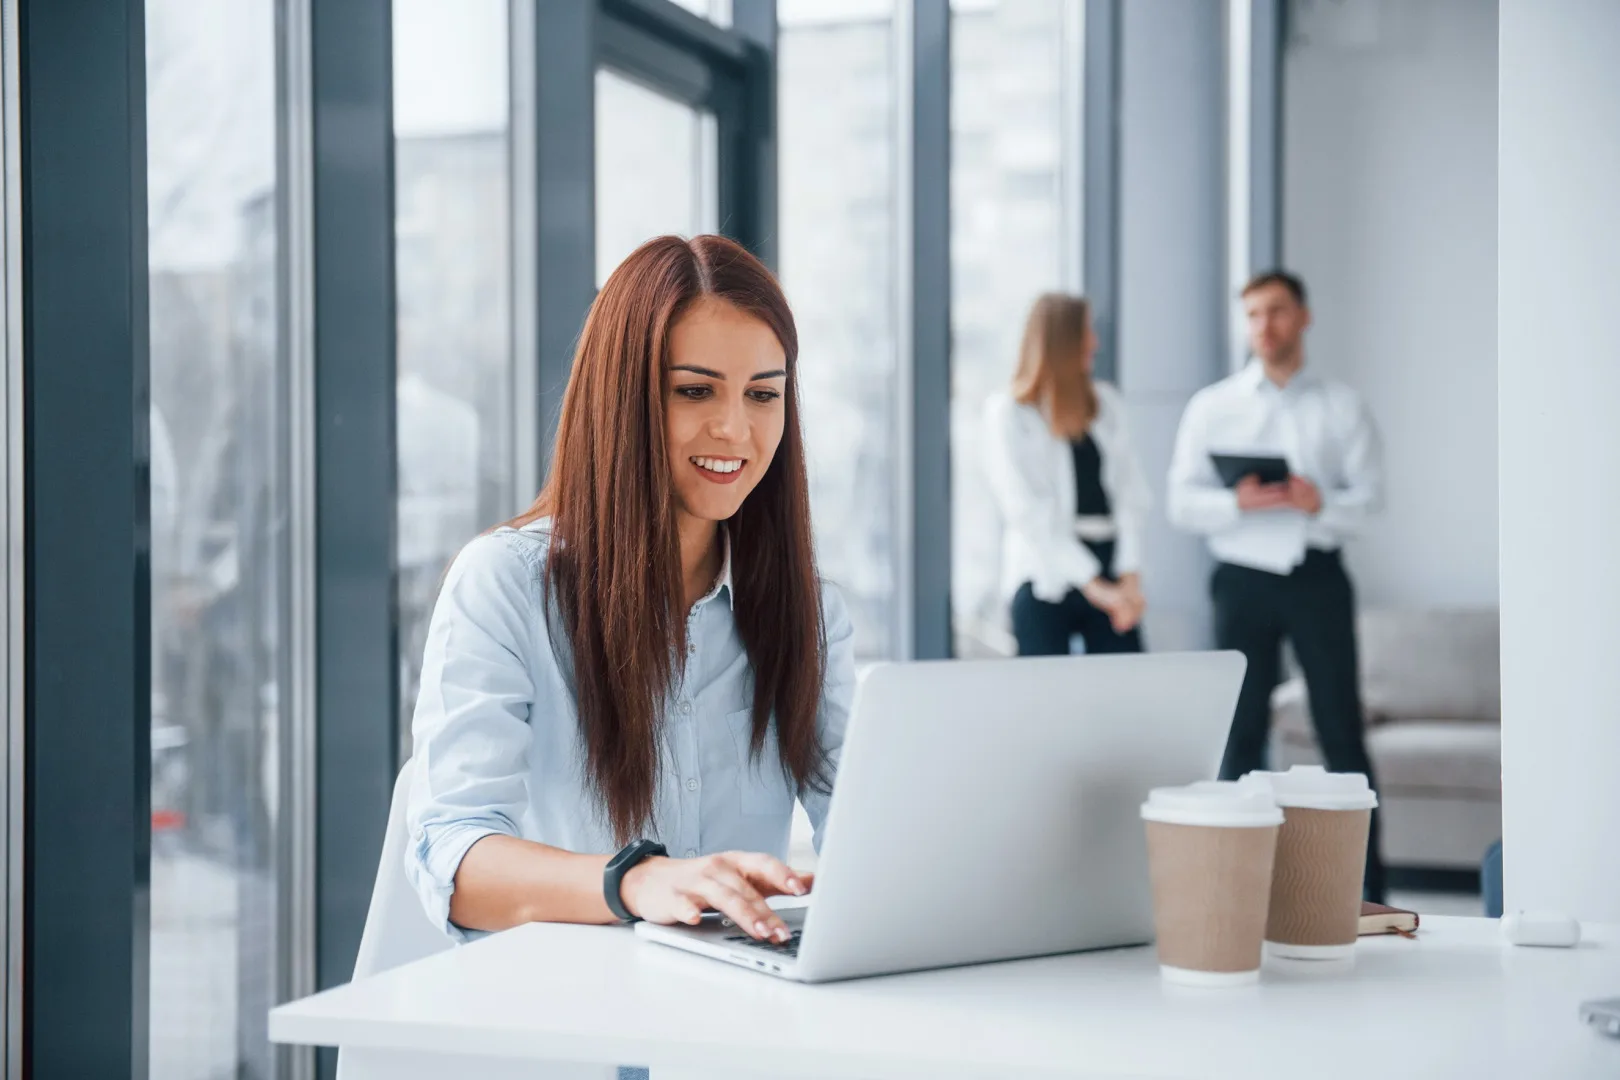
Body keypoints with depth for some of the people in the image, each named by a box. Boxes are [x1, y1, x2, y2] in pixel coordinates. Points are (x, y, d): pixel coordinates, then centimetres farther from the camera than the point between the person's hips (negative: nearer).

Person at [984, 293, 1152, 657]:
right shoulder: (1008, 413, -1)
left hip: (1110, 574, 4)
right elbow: (1027, 511, -9)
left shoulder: (1106, 402, 12)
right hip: (1046, 581, -4)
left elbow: (1130, 493, 8)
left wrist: (1130, 574, -6)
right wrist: (1091, 584, -14)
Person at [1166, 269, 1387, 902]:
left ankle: (1367, 884, 1)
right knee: (1242, 734, 4)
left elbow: (1369, 493, 2)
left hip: (1319, 577, 0)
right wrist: (1238, 503, -17)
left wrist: (1321, 503, -18)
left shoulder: (1341, 406, 10)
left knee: (1341, 731, -2)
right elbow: (1183, 501, 2)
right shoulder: (1212, 407, 9)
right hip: (1243, 580, 1)